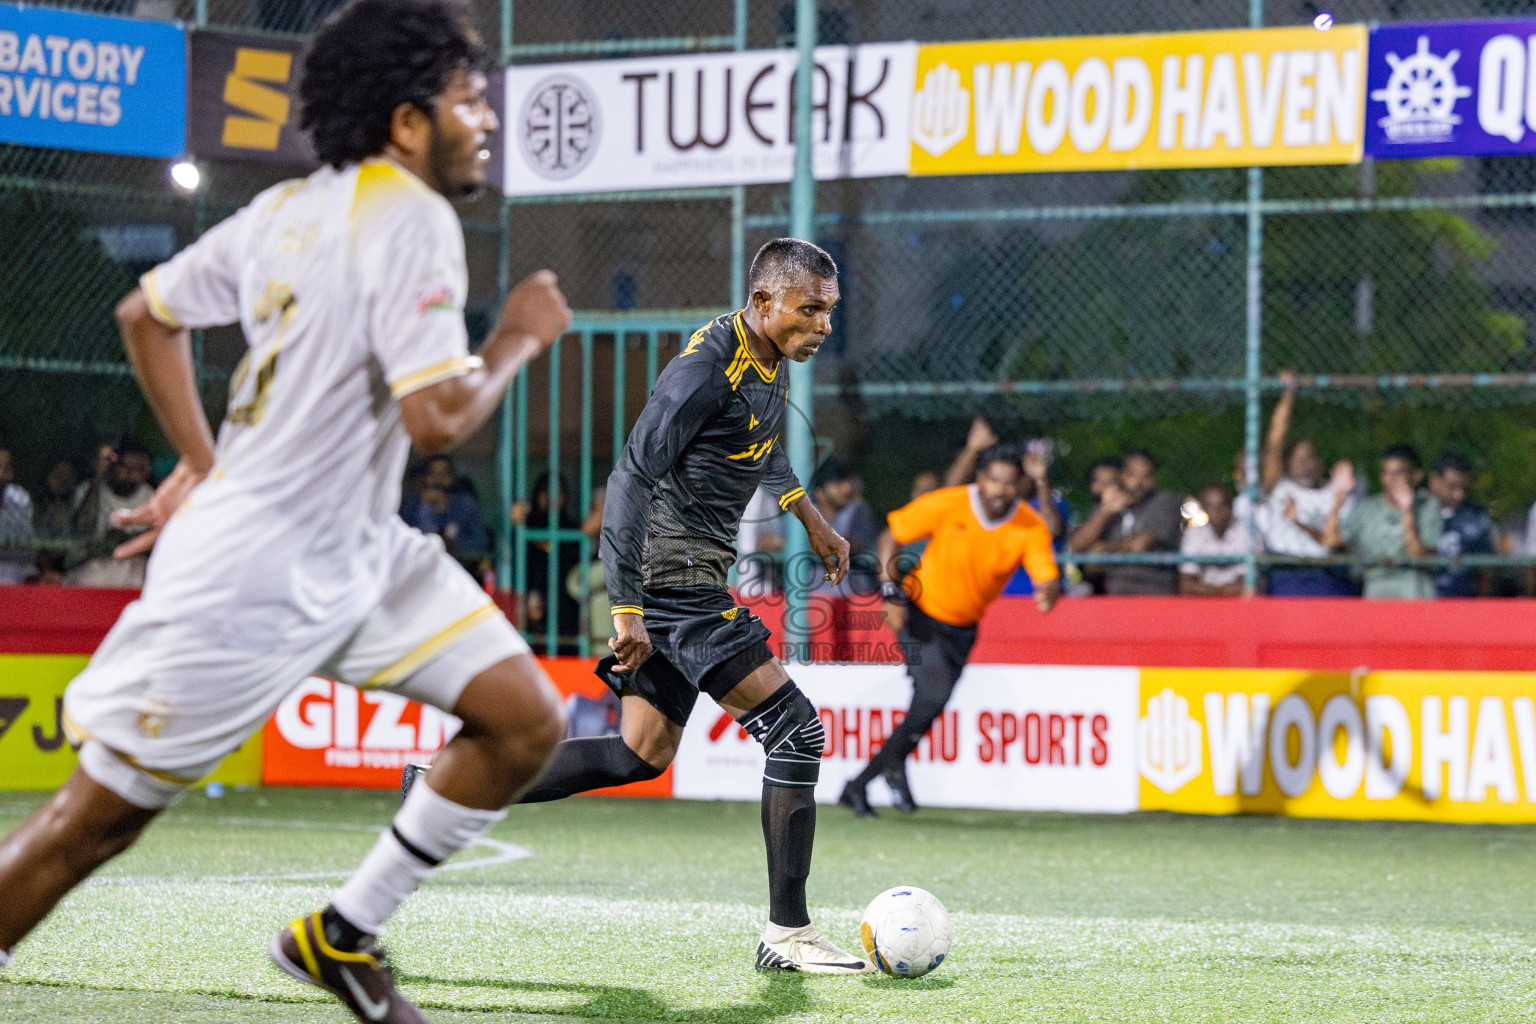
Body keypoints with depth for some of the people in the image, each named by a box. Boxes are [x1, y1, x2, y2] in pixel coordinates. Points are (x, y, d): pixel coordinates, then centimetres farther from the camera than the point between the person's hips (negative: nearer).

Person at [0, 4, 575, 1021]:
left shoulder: (291, 208, 8)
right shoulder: (413, 219, -18)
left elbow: (147, 313, 18)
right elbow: (437, 419, -25)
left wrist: (201, 464, 20)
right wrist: (519, 338, -8)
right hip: (246, 579, -9)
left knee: (527, 720, 2)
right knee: (100, 814, -3)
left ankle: (343, 935, 12)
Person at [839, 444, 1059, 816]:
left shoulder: (1031, 528, -13)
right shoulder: (945, 506, -19)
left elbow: (1048, 580, -19)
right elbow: (890, 537, -7)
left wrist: (1047, 594, -44)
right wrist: (891, 593, -17)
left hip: (962, 629, 4)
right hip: (920, 613, -4)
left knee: (927, 711, 2)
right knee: (935, 691, -26)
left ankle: (858, 786, 16)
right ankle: (894, 762, -2)